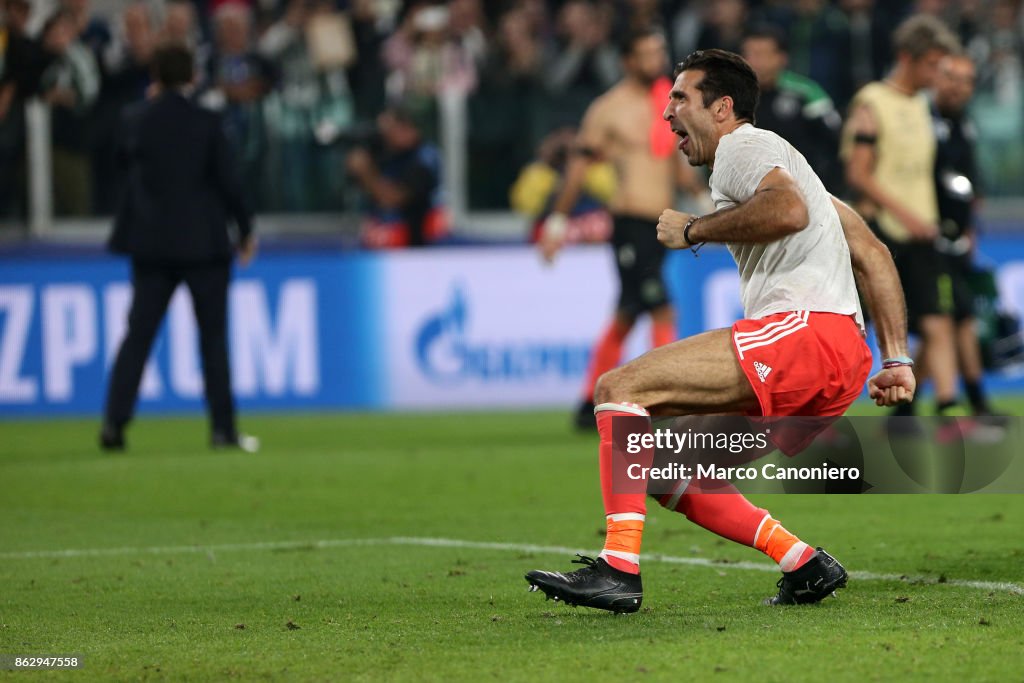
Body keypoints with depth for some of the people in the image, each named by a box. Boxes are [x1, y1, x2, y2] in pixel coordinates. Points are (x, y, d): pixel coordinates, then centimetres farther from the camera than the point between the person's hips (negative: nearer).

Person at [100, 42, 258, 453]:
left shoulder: (135, 119, -2)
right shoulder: (206, 123, -9)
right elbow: (227, 181, -6)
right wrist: (245, 229, 7)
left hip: (151, 241, 2)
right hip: (203, 244, -2)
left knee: (138, 334, 6)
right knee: (213, 336, 4)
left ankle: (114, 422, -2)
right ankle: (223, 429, 4)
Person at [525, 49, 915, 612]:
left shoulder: (742, 146, 3)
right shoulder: (772, 163, 32)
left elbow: (789, 211, -21)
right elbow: (872, 254, 29)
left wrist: (693, 230, -7)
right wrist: (896, 360, 22)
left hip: (803, 327, -10)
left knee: (620, 387, -12)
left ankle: (619, 570, -22)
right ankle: (805, 566, 5)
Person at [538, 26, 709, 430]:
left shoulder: (668, 103, 14)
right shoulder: (608, 109, -5)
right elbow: (579, 166, -2)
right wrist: (558, 222, -1)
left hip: (660, 223, 7)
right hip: (630, 222, -7)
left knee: (625, 319, 11)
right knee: (662, 311, -15)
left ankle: (589, 405, 19)